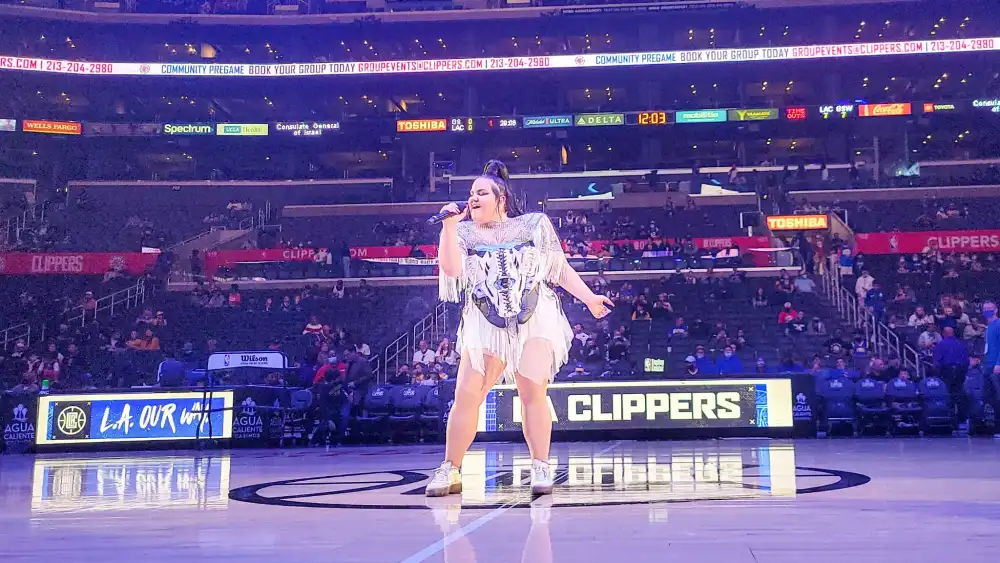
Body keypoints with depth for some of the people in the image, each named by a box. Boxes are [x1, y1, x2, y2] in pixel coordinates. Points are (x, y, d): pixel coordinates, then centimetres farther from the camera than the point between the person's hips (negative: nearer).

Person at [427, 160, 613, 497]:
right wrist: (449, 226, -9)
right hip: (485, 326, 1)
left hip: (535, 320, -1)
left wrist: (589, 298, 10)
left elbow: (560, 269, 12)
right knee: (467, 394, -6)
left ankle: (540, 469, -1)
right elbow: (450, 268, -8)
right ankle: (450, 470, 4)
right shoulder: (465, 233, 10)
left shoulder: (533, 226, 8)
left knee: (533, 393, -11)